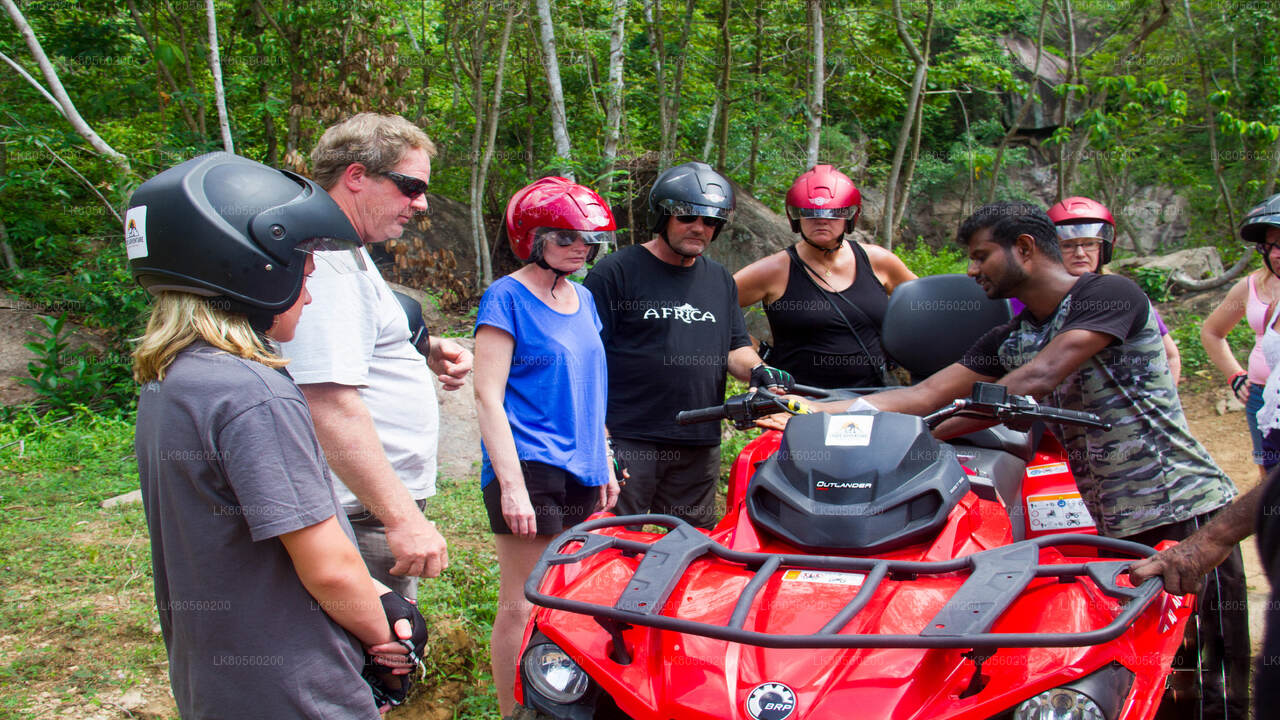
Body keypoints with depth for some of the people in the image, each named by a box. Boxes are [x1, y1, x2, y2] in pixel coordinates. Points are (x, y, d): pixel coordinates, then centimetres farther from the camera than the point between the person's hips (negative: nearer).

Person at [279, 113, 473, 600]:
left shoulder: (344, 252, 17)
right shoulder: (324, 262, -18)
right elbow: (330, 404, -26)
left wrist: (425, 352, 13)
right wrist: (402, 517, -26)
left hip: (383, 507, 11)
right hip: (365, 518, -11)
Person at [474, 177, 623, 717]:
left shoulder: (583, 299, 14)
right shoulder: (507, 298, -7)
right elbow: (488, 396, -12)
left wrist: (604, 466, 21)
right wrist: (511, 484, -18)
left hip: (580, 471, 7)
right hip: (528, 468, -7)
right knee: (523, 606, -3)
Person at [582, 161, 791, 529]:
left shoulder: (722, 281, 17)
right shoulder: (616, 271, -3)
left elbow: (736, 347, 20)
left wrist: (756, 370, -5)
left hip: (700, 444, 6)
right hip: (627, 442, -6)